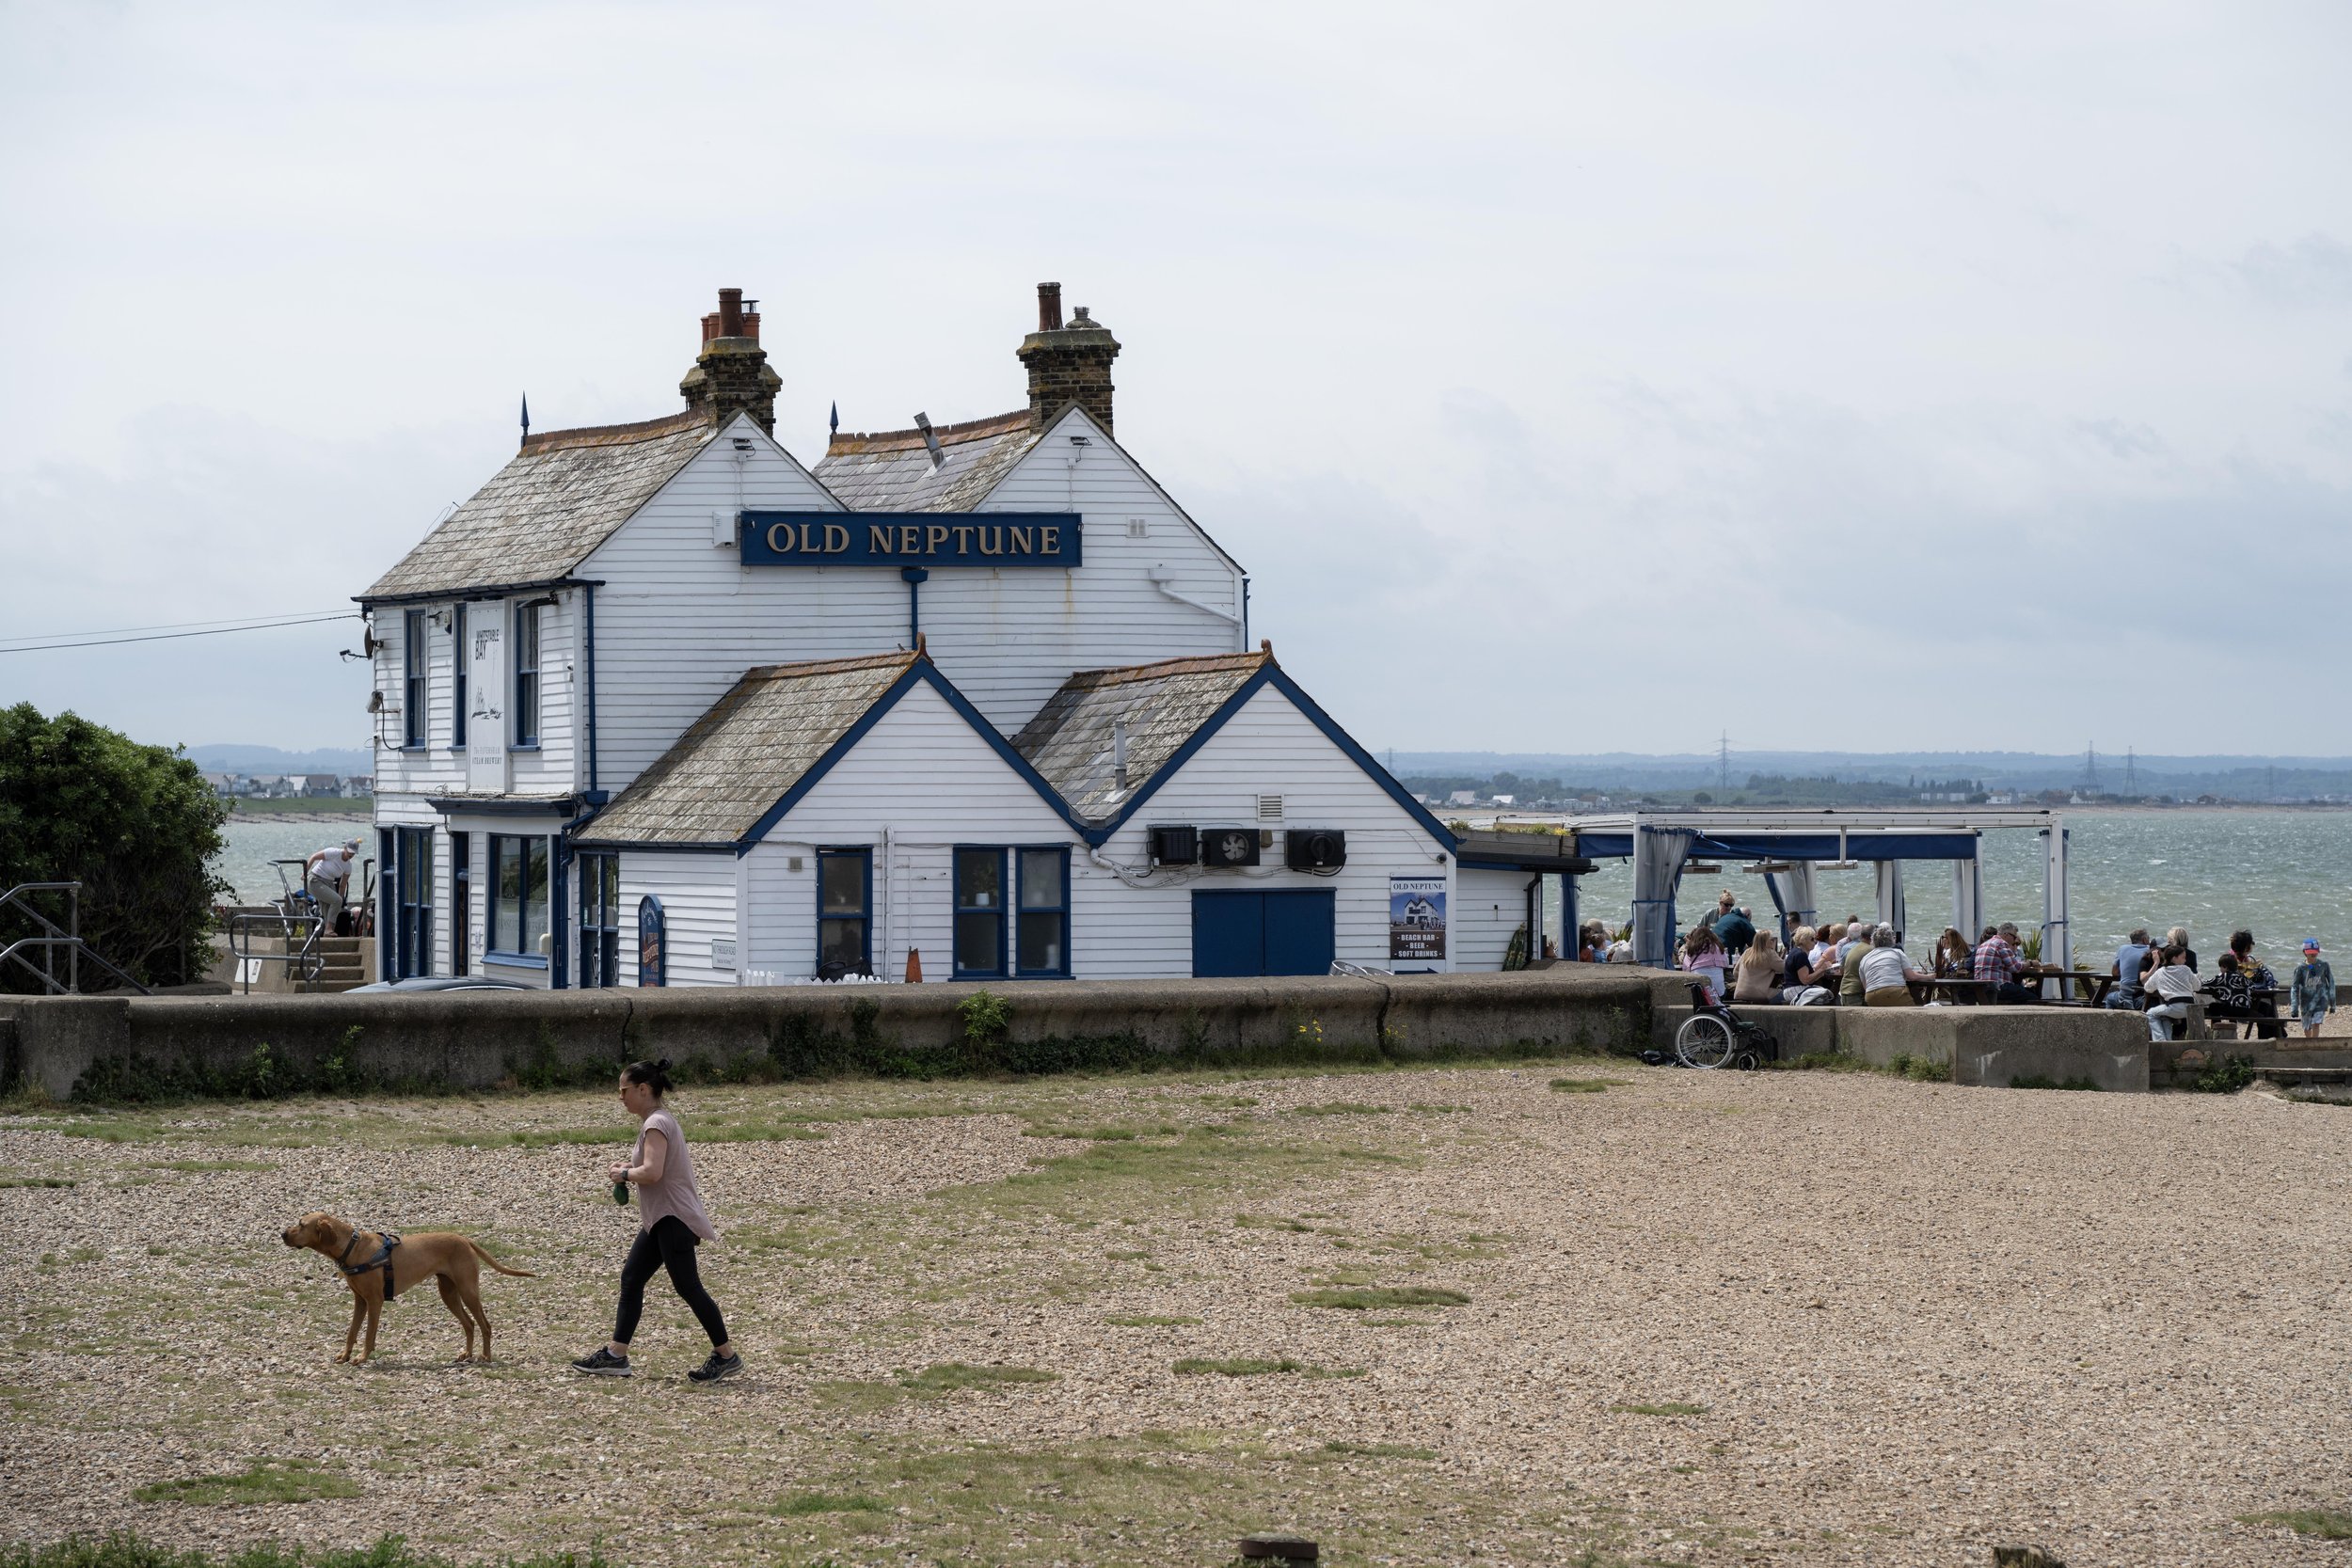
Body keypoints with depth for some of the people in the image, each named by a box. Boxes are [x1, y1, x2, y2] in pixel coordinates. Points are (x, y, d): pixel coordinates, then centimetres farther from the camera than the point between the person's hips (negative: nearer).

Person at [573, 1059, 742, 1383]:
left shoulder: (656, 1125, -17)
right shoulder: (659, 1121, 15)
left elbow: (652, 1172, -28)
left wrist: (625, 1173, -10)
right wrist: (632, 1170, 12)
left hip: (673, 1220, -11)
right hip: (659, 1220, 11)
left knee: (687, 1287, -7)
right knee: (631, 1278, 9)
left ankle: (726, 1356, 0)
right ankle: (616, 1356, 10)